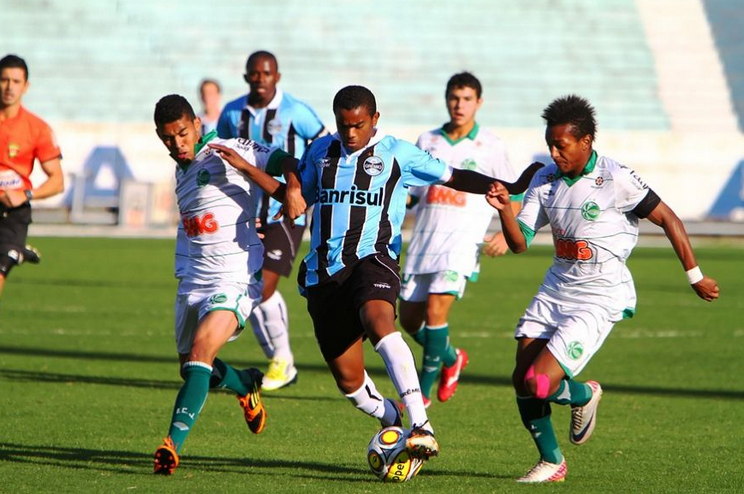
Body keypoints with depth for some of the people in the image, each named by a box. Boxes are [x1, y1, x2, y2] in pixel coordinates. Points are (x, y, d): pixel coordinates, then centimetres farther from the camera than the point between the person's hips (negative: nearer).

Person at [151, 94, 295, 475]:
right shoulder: (182, 170, 14)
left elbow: (281, 159, -16)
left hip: (236, 280, -9)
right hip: (194, 282, 9)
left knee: (199, 355, -24)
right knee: (190, 368, 15)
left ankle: (173, 443, -29)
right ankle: (247, 386, 45)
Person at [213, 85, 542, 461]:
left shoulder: (397, 154, 4)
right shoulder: (321, 151, 16)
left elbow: (452, 178, 7)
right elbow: (296, 200, 29)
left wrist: (511, 187, -2)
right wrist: (246, 168, 16)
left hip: (372, 259, -5)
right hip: (323, 271, 5)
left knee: (378, 321, -37)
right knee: (348, 379, 0)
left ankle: (420, 426, -45)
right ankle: (394, 422, 30)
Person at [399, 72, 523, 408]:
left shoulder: (491, 147, 3)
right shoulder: (427, 141, 12)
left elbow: (514, 195, 7)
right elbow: (411, 193, 19)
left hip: (463, 238, -5)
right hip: (424, 237, 5)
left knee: (436, 307, -21)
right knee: (410, 318, 4)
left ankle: (423, 391, -8)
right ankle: (451, 358, 33)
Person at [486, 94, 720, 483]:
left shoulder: (616, 179, -15)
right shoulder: (546, 180, 3)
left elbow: (667, 219, -7)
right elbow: (519, 243, 3)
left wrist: (695, 277, -3)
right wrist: (504, 209, -17)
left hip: (600, 297, -6)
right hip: (556, 287, 6)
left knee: (539, 384, -17)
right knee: (521, 381, -1)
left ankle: (584, 395, 18)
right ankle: (551, 462, 21)